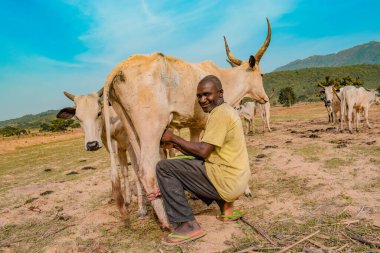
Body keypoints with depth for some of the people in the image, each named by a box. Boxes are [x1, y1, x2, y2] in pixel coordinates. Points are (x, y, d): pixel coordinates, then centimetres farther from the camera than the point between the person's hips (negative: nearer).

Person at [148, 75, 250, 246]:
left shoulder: (220, 113, -14)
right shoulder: (225, 111, 15)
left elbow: (203, 150, -18)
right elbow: (206, 152, 15)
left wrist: (174, 138, -6)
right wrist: (176, 144, 10)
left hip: (226, 180, -10)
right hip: (237, 178, 10)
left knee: (164, 168, -9)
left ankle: (187, 225, -4)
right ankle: (226, 206, 22)